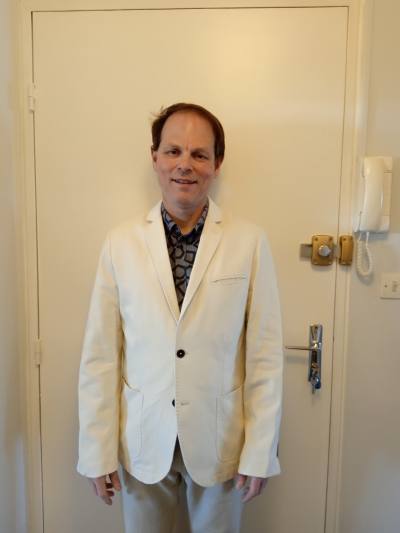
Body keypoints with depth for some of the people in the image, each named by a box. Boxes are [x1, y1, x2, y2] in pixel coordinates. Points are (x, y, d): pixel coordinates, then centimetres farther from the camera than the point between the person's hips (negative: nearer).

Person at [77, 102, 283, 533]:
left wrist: (259, 453, -6)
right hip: (143, 439, 1)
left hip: (219, 439, 0)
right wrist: (97, 451, -3)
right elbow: (100, 355, -5)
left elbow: (265, 355, -7)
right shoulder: (120, 243, -7)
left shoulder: (250, 242, -9)